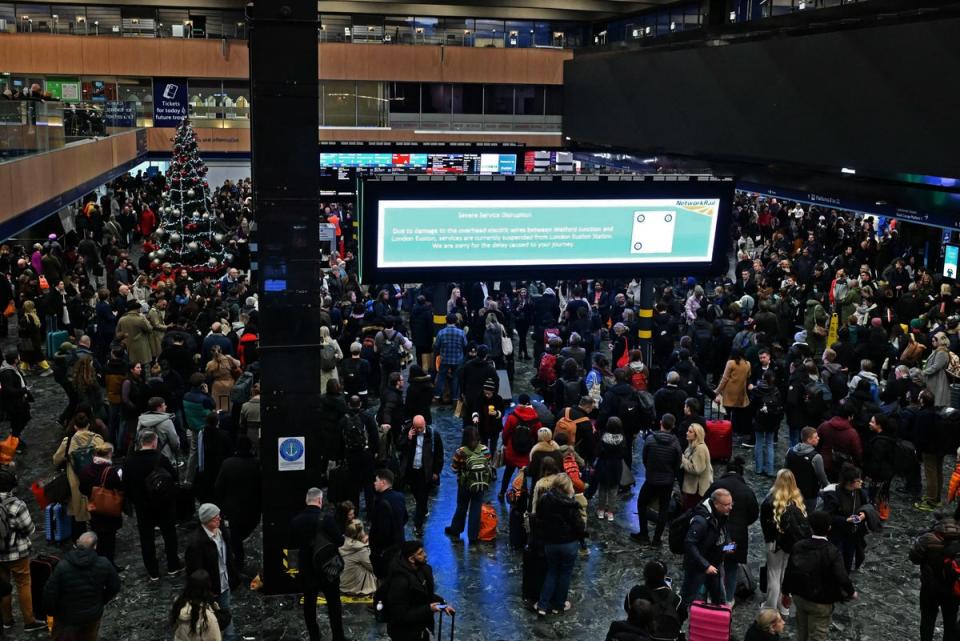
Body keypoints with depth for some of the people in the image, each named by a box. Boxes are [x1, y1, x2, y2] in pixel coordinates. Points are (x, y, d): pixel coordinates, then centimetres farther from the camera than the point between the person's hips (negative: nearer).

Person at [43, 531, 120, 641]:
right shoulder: (104, 564, -15)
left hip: (67, 616, -2)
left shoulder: (62, 566, -21)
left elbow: (50, 592, -16)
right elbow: (115, 587, -4)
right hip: (94, 614, 2)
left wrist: (51, 611, 3)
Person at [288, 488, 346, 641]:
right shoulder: (327, 518, -17)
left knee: (309, 604, 13)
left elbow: (292, 544, 6)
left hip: (306, 567, 3)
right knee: (334, 603, 9)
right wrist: (341, 536, 8)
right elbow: (340, 541, -13)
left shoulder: (296, 520, -5)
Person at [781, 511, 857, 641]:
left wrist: (785, 592, 14)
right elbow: (841, 577, -26)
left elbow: (789, 571, 0)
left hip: (799, 596, 5)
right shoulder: (832, 552, -22)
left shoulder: (798, 546, -7)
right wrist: (851, 592, -4)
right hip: (820, 602, -5)